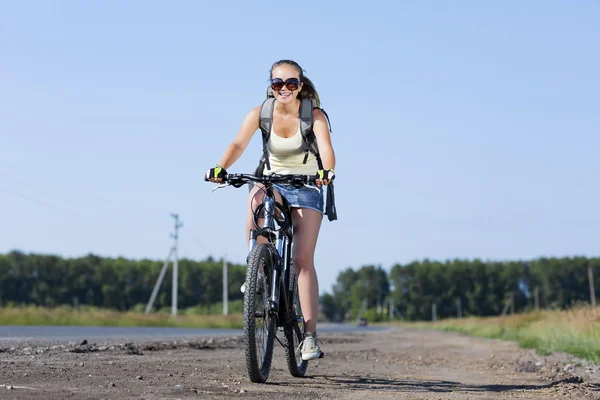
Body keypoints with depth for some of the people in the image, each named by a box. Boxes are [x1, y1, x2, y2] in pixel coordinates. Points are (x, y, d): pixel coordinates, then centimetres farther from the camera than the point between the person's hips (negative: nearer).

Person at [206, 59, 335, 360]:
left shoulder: (314, 115, -15)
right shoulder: (260, 113, -11)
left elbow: (326, 147, -31)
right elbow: (239, 143, -24)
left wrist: (326, 171, -53)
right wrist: (221, 168, -44)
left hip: (306, 189, -1)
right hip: (272, 182, 2)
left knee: (303, 259, -11)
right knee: (256, 198, -37)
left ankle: (310, 334, -7)